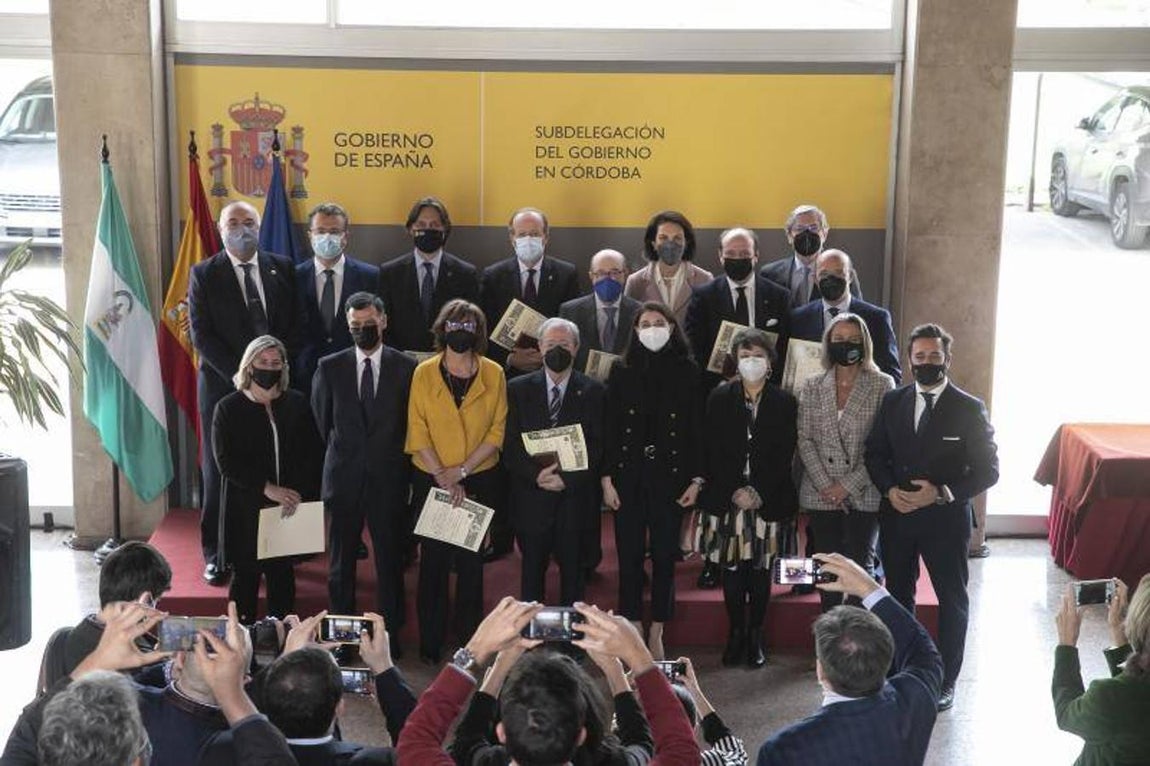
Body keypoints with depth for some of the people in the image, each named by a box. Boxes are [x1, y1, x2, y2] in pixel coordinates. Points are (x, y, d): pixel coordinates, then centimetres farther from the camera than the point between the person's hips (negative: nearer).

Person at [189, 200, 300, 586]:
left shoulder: (282, 268, 8)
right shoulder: (203, 275, 1)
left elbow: (293, 325, 8)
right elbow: (202, 336, -5)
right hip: (223, 385, -1)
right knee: (219, 471, 3)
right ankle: (216, 554, 11)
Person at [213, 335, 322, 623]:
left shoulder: (297, 404, 8)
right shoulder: (229, 408, 0)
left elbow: (312, 454, 5)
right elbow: (226, 461, -9)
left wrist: (299, 493, -10)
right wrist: (267, 488, -17)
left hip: (290, 508, 2)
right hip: (245, 510, -2)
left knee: (282, 576, 6)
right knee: (246, 576, 2)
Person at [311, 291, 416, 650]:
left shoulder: (406, 367, -1)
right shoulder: (330, 368, 2)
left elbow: (413, 423, 6)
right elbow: (321, 420, 12)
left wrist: (401, 464, 6)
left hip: (389, 477, -1)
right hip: (344, 476, 1)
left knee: (390, 558, 6)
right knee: (341, 559, 8)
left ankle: (390, 631, 17)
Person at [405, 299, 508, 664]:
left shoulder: (494, 374, -1)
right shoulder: (424, 373, -2)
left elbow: (497, 430, -2)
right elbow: (418, 432, -4)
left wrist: (462, 470, -11)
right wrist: (444, 478, -11)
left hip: (480, 480, 1)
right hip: (431, 480, 0)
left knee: (471, 561, 7)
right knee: (433, 560, 4)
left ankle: (470, 639, 20)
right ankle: (430, 643, 16)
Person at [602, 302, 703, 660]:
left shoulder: (687, 372, 4)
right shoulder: (622, 372, 5)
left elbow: (696, 429, 4)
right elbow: (610, 428, 4)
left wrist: (696, 480, -1)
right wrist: (607, 478, -2)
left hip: (670, 477, 0)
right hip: (629, 476, 0)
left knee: (665, 557, 4)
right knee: (629, 556, 3)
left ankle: (656, 635, 15)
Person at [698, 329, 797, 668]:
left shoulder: (784, 402, 3)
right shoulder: (720, 399, 5)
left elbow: (784, 455, -1)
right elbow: (712, 452, 1)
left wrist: (759, 494, -10)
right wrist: (735, 491, -9)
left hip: (768, 499, -1)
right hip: (728, 499, 1)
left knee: (761, 569, 2)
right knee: (732, 568, 1)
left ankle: (755, 637, 10)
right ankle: (735, 634, 11)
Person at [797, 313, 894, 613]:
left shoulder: (882, 385, -1)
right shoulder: (812, 388, 8)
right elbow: (805, 440, 4)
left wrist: (850, 485, -11)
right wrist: (825, 484, -8)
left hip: (864, 495, -2)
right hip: (822, 495, 3)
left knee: (859, 566, -3)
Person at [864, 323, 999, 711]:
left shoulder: (970, 409, -8)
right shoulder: (893, 402, 3)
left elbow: (987, 471, -8)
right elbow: (875, 453, 8)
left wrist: (941, 493, -19)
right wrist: (890, 489, -10)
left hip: (946, 518, -3)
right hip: (896, 514, 3)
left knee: (952, 599, 8)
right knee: (898, 595, 15)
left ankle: (946, 682, 21)